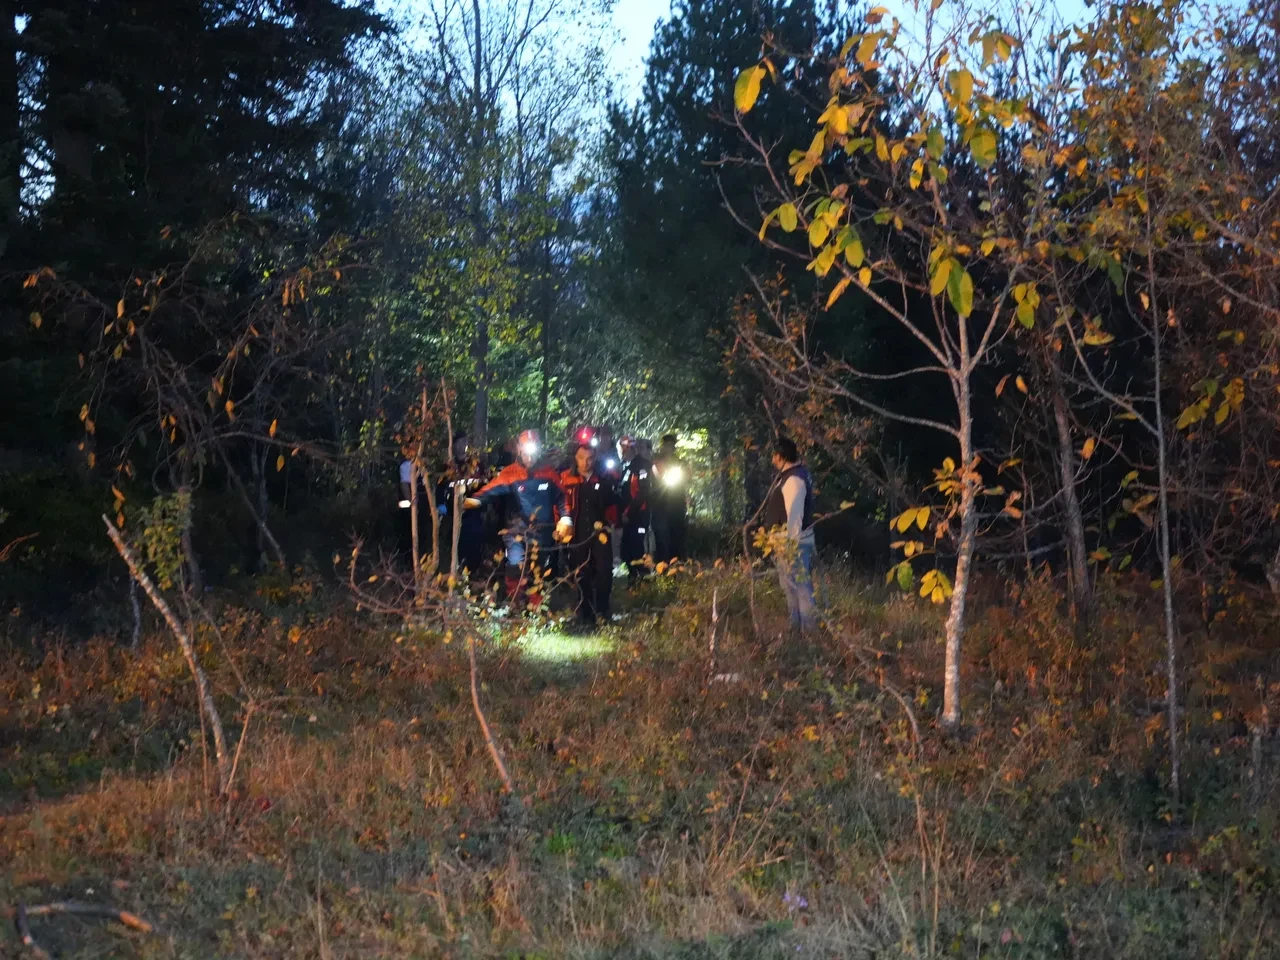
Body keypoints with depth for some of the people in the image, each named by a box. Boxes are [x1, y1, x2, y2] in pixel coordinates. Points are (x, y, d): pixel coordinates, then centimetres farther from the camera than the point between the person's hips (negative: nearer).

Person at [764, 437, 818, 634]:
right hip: (790, 540, 11)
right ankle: (796, 627, 28)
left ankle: (808, 631, -2)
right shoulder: (796, 473, 12)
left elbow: (794, 514, -24)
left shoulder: (793, 479, -20)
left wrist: (788, 544, -24)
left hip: (793, 543, -11)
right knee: (791, 587, 19)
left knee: (801, 588, -6)